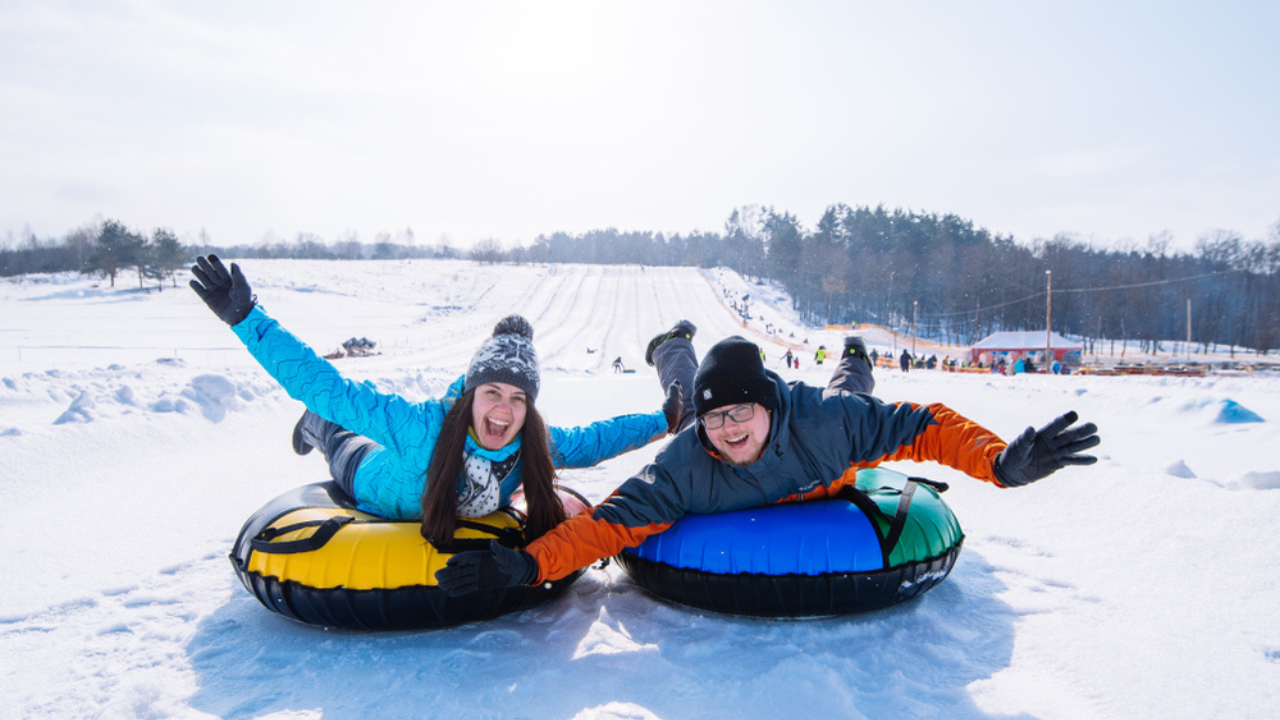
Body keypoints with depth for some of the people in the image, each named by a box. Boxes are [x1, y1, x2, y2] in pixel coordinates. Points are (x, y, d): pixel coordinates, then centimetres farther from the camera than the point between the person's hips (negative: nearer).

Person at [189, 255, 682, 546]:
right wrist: (246, 317, -51)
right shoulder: (421, 426, -48)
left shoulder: (537, 445, -36)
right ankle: (323, 427, 56)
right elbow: (320, 383, -46)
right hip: (379, 494, -3)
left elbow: (588, 442, -15)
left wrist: (660, 422, -14)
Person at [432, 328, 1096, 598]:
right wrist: (529, 562, -62)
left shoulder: (824, 420, -48)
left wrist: (1001, 462, -58)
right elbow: (612, 519, -49)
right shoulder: (685, 465, -46)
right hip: (721, 510, 0)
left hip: (826, 491, 1)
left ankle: (852, 364, 66)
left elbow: (921, 426, -43)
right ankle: (674, 355, 58)